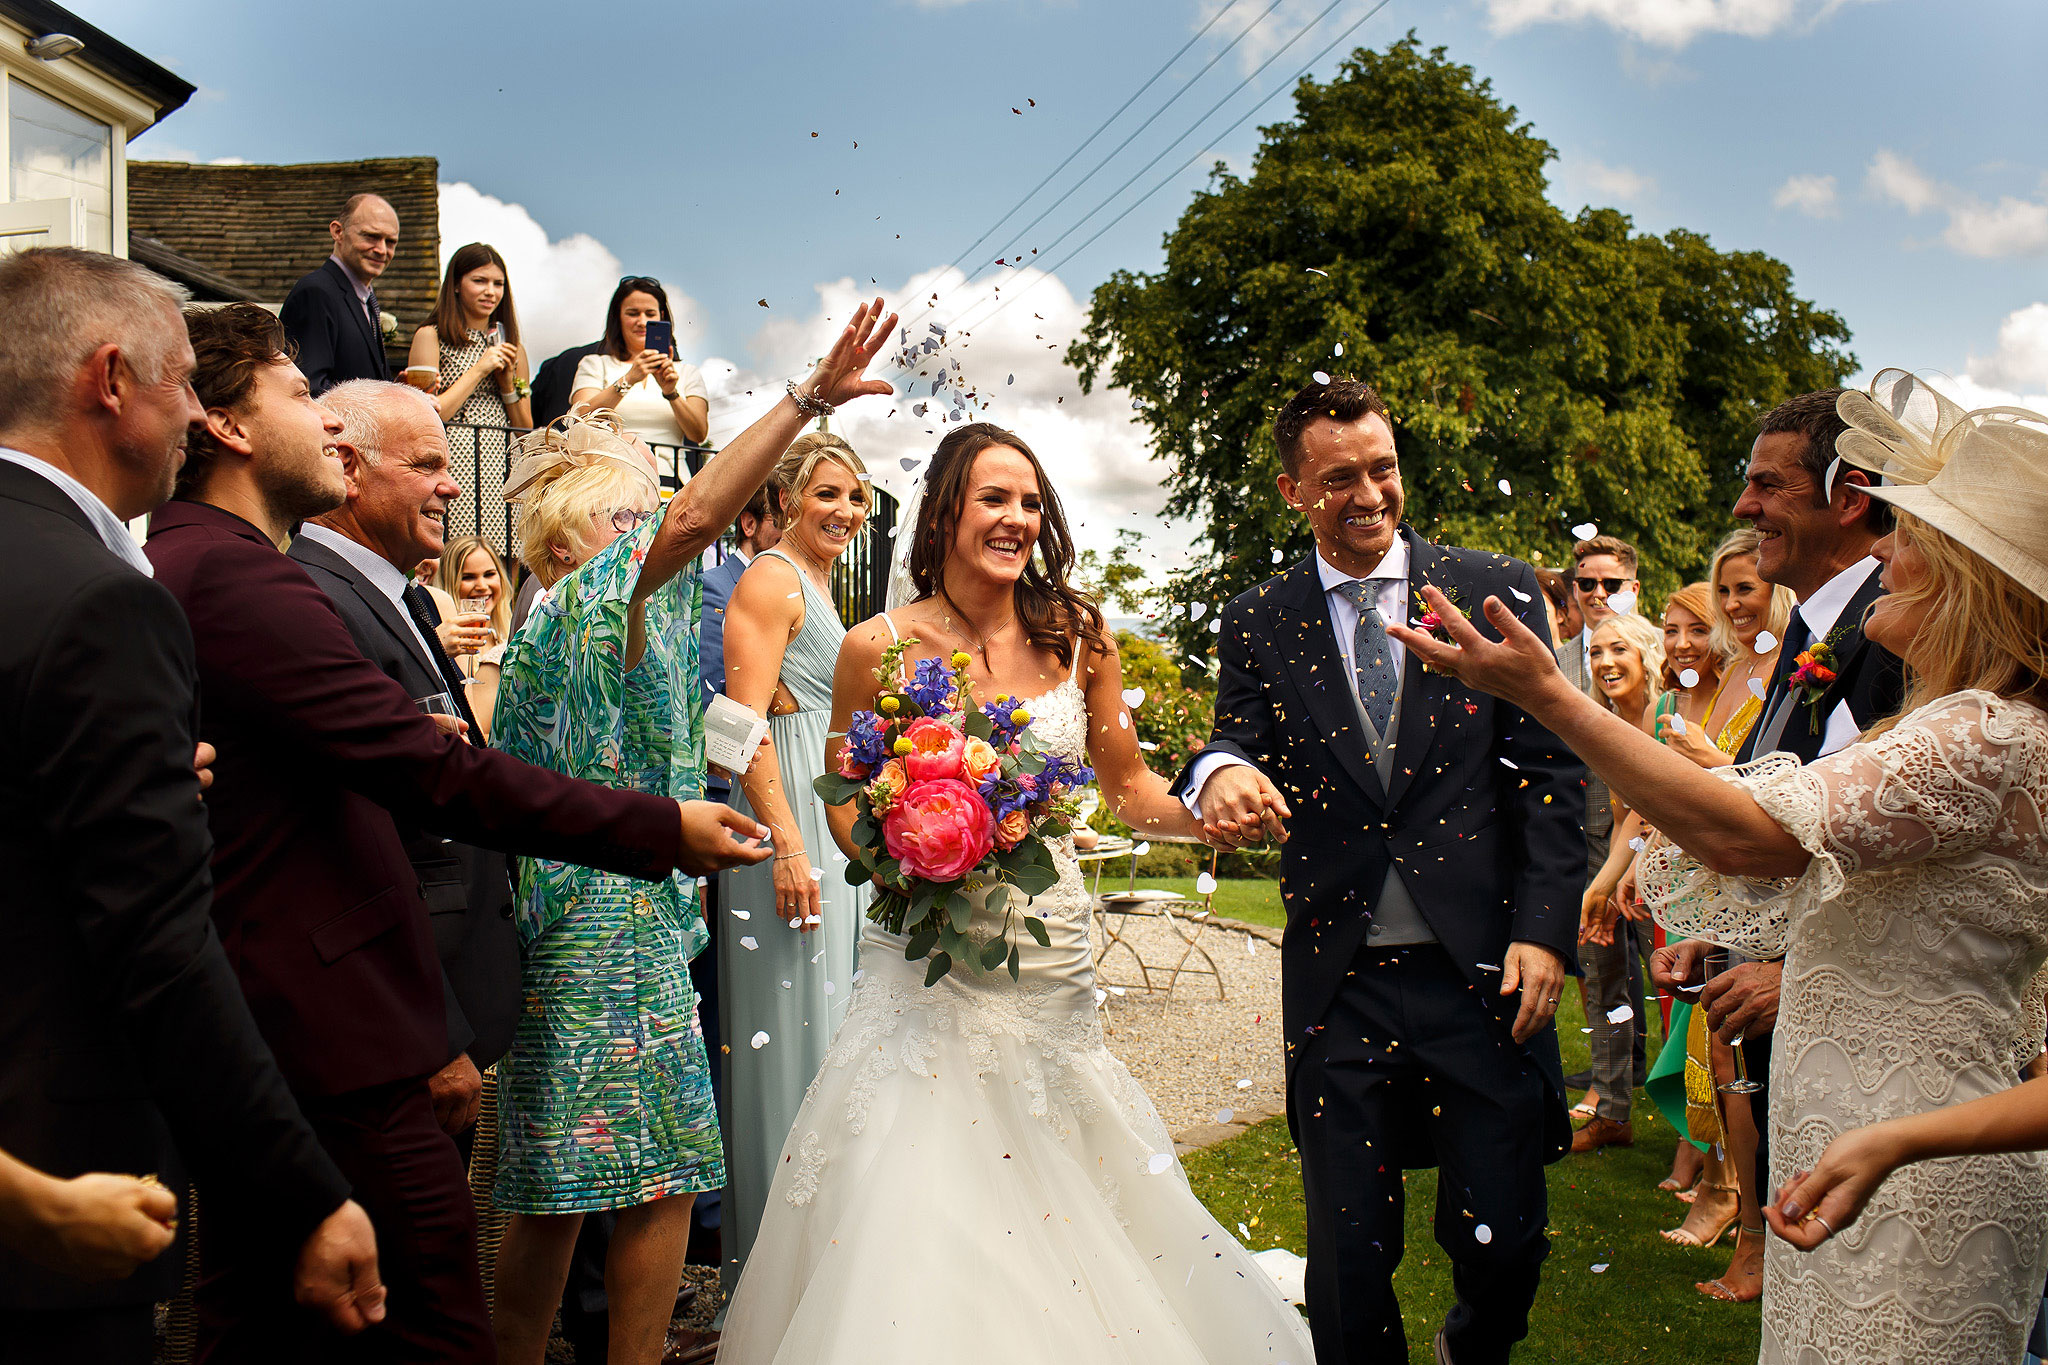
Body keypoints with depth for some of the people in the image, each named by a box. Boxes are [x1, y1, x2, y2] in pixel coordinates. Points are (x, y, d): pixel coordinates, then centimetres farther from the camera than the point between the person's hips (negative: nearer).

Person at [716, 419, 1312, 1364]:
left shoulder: (1076, 635, 3)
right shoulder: (879, 647, -4)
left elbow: (1130, 789, 9)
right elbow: (847, 809, 7)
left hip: (1053, 957, 2)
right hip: (929, 969, -2)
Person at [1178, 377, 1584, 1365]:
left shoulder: (1497, 591, 3)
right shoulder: (1257, 624, 6)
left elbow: (1550, 774, 2)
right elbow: (1240, 742, 0)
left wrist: (1545, 930, -7)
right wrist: (1222, 774, -26)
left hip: (1484, 968, -1)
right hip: (1338, 980, 1)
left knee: (1504, 1242, 5)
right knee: (1348, 1258, 6)